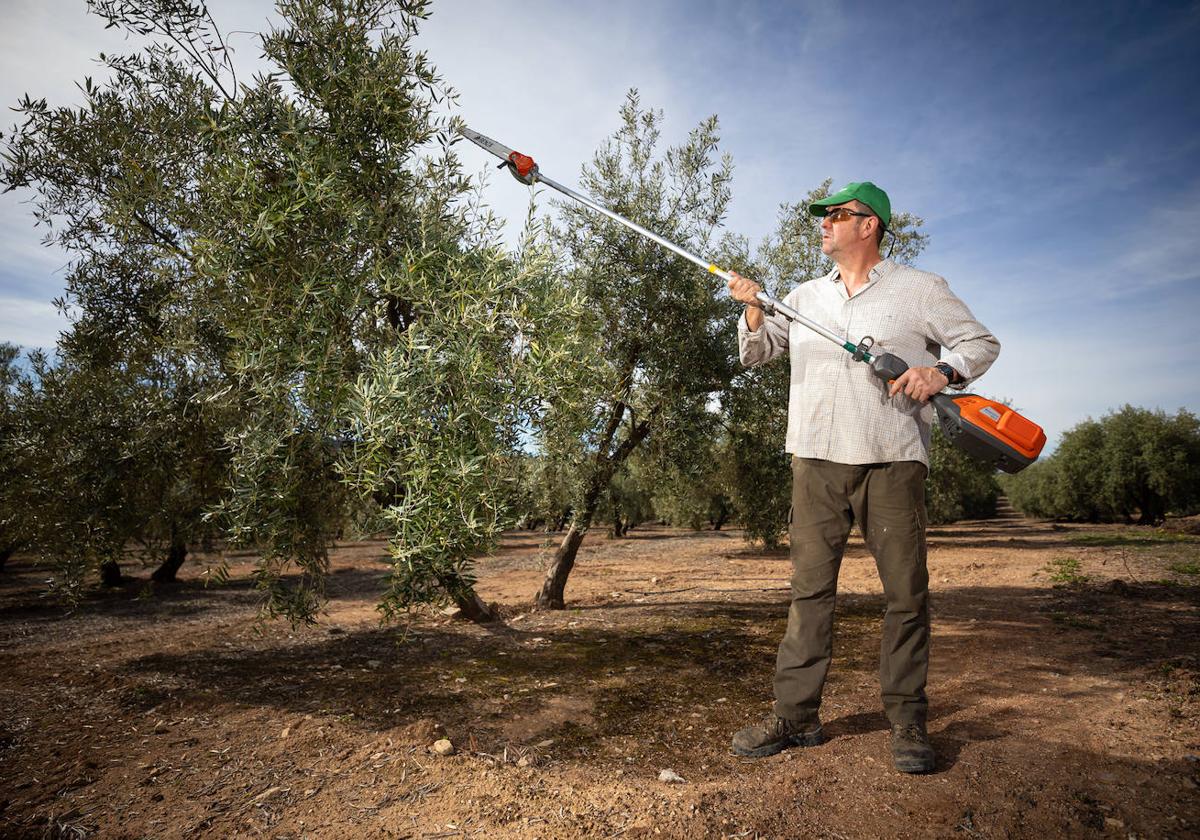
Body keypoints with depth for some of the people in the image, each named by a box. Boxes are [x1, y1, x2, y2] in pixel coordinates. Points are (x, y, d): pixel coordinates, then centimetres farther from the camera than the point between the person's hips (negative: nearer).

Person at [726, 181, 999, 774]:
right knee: (808, 588, 2)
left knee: (906, 593, 0)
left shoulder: (919, 289, 9)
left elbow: (982, 343, 9)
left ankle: (907, 723, 14)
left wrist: (941, 371, -12)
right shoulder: (804, 298, 20)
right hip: (816, 459, 3)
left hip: (892, 459, -2)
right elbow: (755, 353, 17)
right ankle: (795, 715, 9)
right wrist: (753, 310, -3)